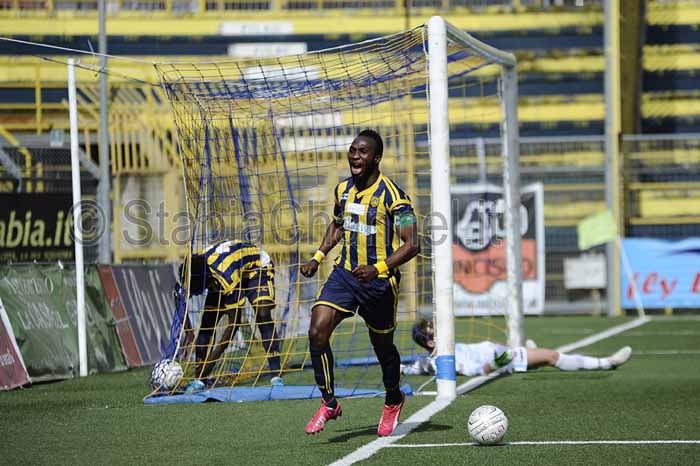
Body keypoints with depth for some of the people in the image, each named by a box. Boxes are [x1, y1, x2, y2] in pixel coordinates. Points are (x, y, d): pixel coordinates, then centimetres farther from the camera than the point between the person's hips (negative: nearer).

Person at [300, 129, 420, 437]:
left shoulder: (391, 195, -16)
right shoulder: (343, 189, 5)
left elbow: (411, 245, -20)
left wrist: (378, 268, -33)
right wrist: (318, 258, 12)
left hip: (379, 281, -5)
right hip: (344, 273, 5)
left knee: (382, 346, 12)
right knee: (317, 331, -15)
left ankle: (393, 400, 41)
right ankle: (329, 403, -2)